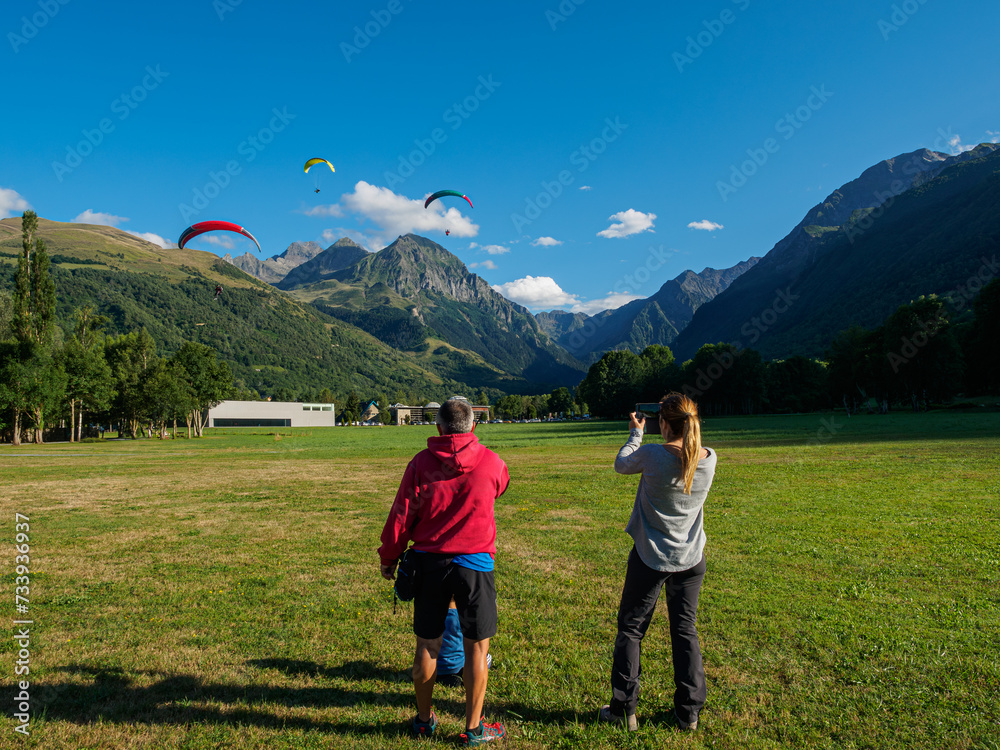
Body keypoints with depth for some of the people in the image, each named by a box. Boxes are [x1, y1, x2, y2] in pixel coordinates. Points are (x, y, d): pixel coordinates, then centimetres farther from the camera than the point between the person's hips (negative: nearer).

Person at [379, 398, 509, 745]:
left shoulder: (421, 463, -6)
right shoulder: (490, 462, -6)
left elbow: (401, 515, -2)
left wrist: (388, 557, 11)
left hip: (430, 562, 2)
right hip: (475, 563, -1)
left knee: (427, 645, 14)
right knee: (476, 647, 10)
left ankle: (424, 719, 31)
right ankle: (473, 728, 21)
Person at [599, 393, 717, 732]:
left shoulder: (652, 454, -21)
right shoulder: (709, 459, -10)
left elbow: (621, 464, -1)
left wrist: (636, 433, 11)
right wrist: (684, 431, 12)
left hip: (651, 558, -4)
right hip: (691, 560, 4)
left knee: (630, 629, 11)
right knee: (685, 631, 17)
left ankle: (623, 709, 20)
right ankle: (688, 712, 27)